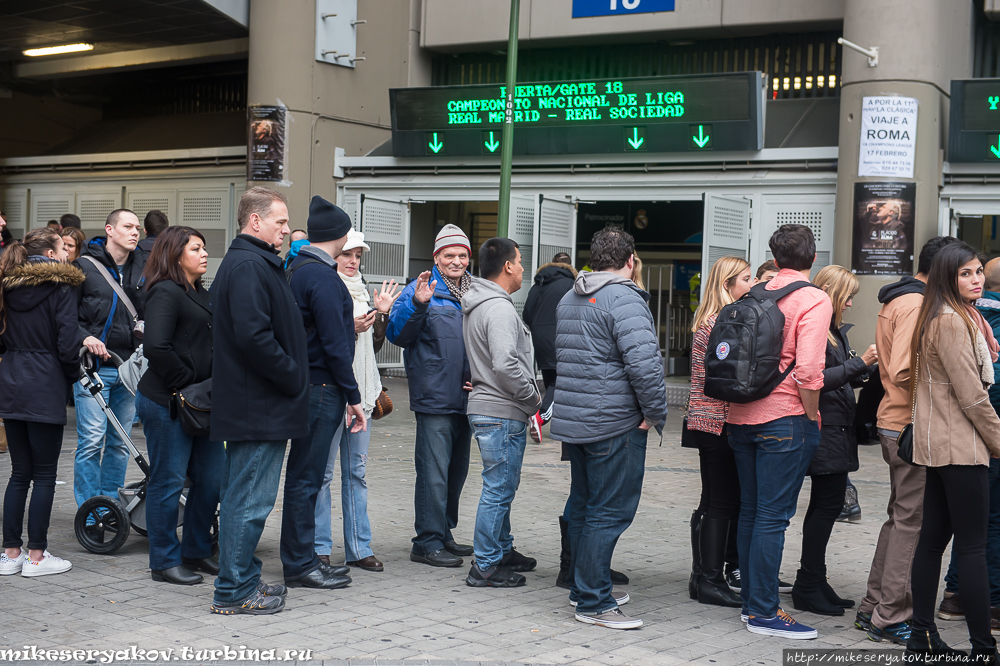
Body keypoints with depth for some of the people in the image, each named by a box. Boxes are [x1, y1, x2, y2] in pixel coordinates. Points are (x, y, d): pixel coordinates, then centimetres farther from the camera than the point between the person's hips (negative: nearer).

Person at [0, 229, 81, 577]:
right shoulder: (60, 288, -9)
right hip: (45, 389, -6)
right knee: (45, 475, 1)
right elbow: (68, 344, -12)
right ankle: (36, 556, 4)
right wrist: (72, 375, 3)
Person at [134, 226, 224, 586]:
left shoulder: (201, 294, 16)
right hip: (166, 403, -9)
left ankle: (197, 552, 26)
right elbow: (156, 347, -23)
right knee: (169, 481, 0)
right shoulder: (166, 293, -11)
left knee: (212, 477, 11)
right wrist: (184, 384, -16)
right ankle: (165, 561, 11)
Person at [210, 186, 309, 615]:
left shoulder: (248, 263, 18)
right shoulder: (249, 267, -16)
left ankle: (243, 581, 26)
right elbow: (253, 336, -26)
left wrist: (292, 376, 13)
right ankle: (234, 592, 4)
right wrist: (293, 377, -16)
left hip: (250, 404, 11)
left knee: (242, 496, 16)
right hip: (259, 407, -11)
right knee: (250, 500, -4)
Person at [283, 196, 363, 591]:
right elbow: (334, 344, -18)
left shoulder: (297, 270, 14)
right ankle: (300, 566, 4)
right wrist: (353, 397, -14)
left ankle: (302, 558, 23)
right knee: (306, 477, -3)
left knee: (306, 476, 15)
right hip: (321, 389, -10)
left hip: (307, 386, 10)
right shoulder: (322, 277, -16)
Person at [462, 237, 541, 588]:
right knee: (499, 489, -4)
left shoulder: (475, 305, 15)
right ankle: (485, 567, 1)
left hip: (486, 410, 11)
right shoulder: (499, 308, -18)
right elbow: (505, 365, -28)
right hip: (503, 414, -11)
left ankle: (502, 551, 32)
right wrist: (532, 396, -14)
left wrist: (528, 395, 16)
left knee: (501, 486, 20)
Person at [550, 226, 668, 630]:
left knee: (584, 505, 18)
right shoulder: (623, 299, -15)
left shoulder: (568, 300, 15)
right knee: (610, 511, -4)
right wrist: (655, 413, -13)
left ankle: (583, 589, 28)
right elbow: (644, 362, -24)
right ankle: (593, 603, -1)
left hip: (572, 420, 9)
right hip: (615, 423, -9)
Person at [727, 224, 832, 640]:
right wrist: (813, 417, -7)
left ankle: (751, 600, 23)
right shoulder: (814, 301, -10)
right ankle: (763, 613, 0)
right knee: (773, 516, -3)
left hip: (741, 416, 6)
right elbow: (807, 370, -20)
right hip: (784, 419, -6)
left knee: (751, 511, 14)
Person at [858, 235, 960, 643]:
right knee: (912, 522, -5)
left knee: (901, 518, 16)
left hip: (896, 423, 10)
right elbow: (904, 372, -24)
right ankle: (891, 618, 1)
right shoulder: (917, 305, -15)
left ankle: (874, 607, 22)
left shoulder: (896, 302, 17)